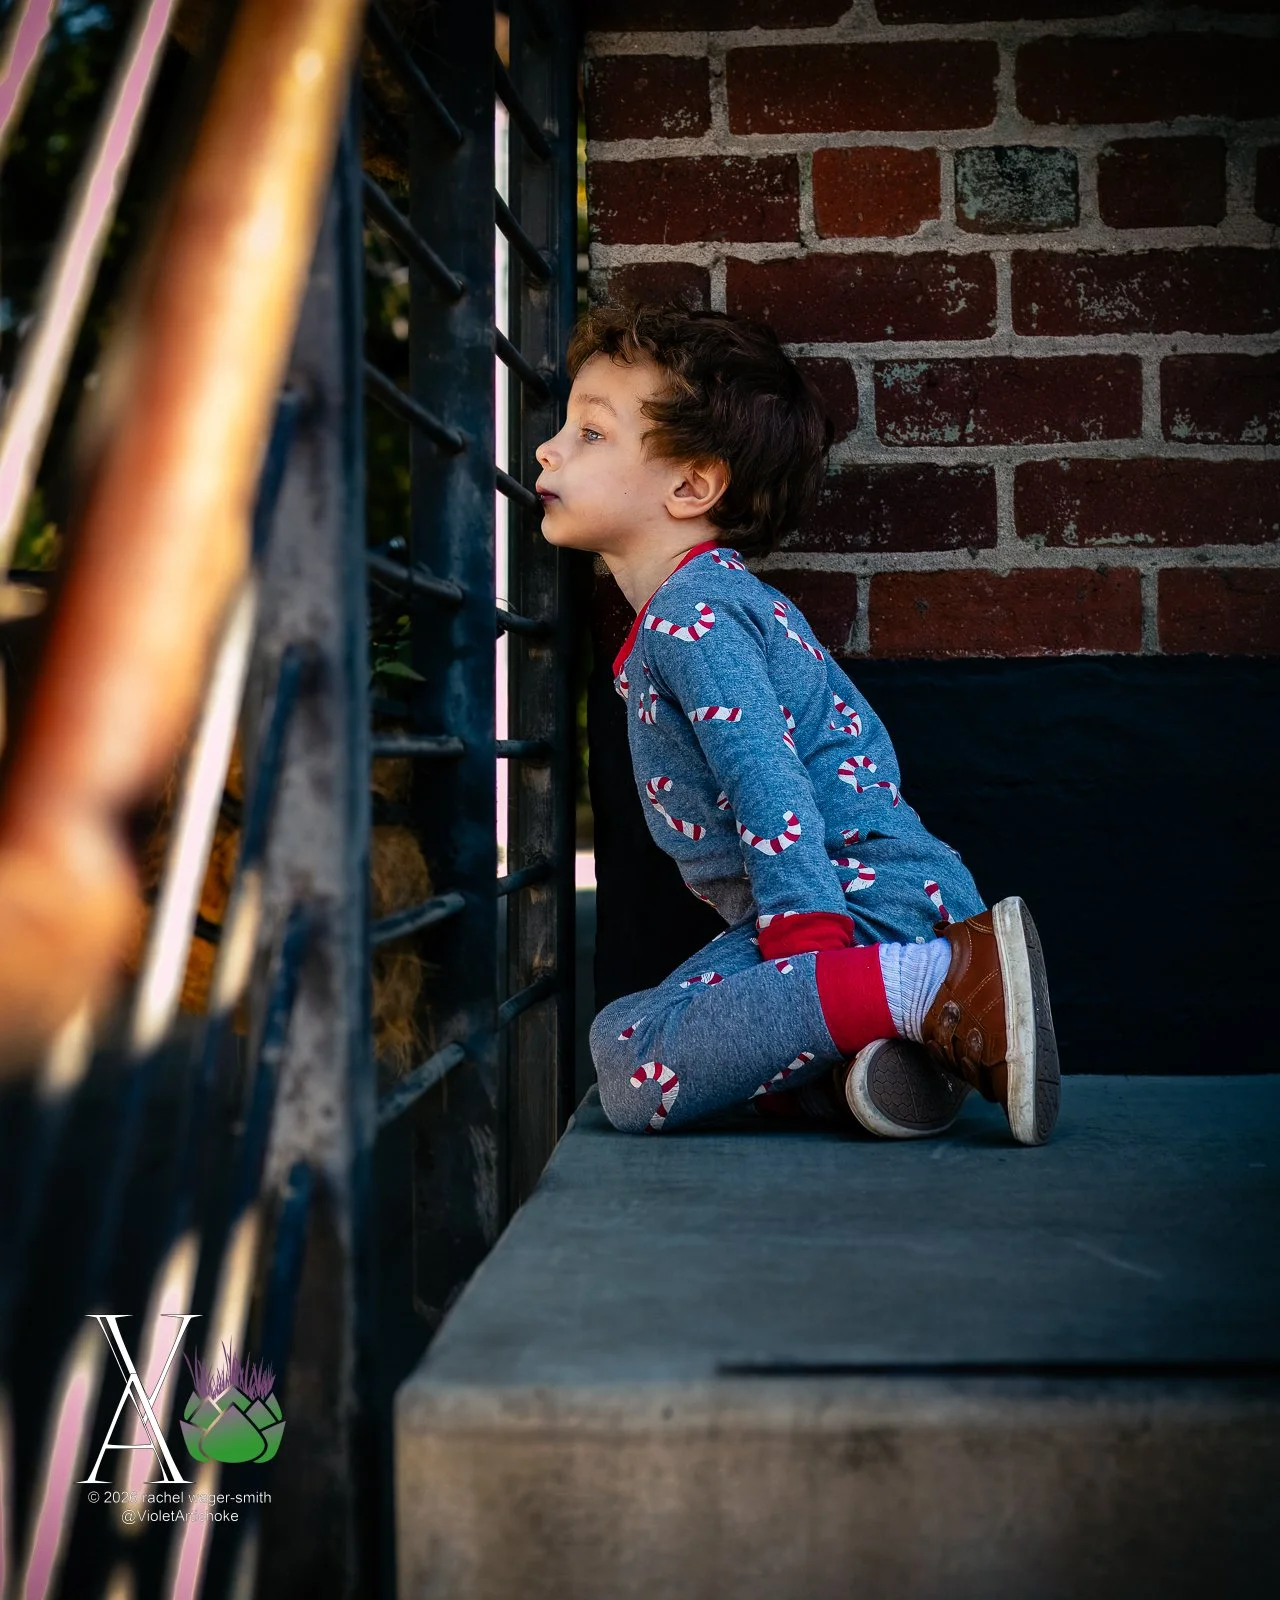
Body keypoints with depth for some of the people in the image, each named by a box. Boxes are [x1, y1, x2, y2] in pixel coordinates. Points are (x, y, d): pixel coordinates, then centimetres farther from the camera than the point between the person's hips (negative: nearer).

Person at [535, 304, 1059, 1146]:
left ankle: (934, 987, -23)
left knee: (634, 1063, -23)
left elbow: (769, 785, -22)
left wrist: (804, 945, -25)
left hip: (864, 902, -11)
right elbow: (855, 736, 27)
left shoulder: (689, 614, -11)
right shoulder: (737, 596, 22)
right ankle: (854, 1057, -1)